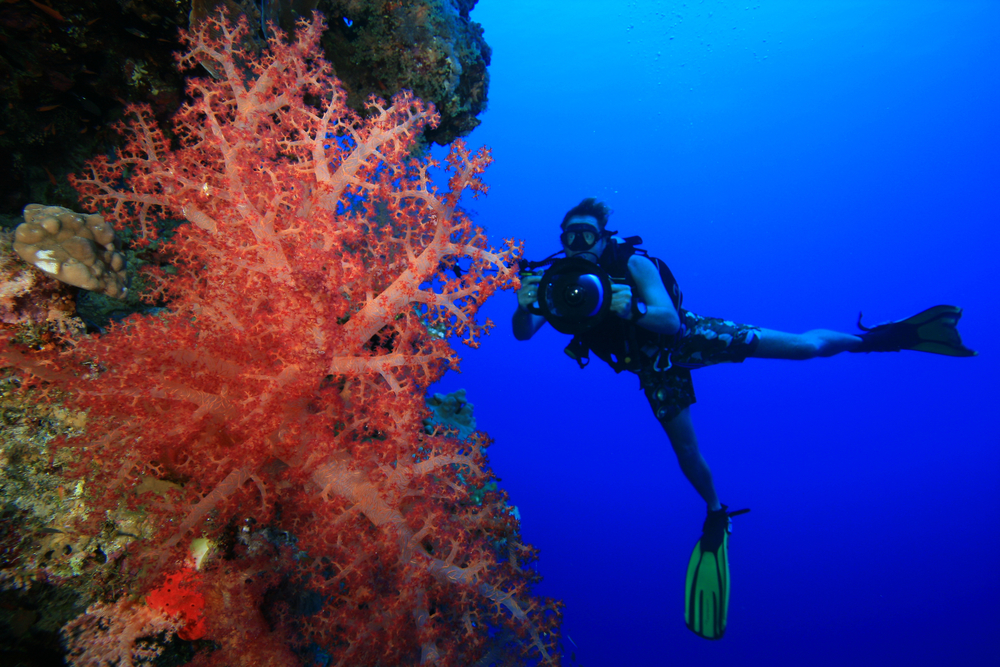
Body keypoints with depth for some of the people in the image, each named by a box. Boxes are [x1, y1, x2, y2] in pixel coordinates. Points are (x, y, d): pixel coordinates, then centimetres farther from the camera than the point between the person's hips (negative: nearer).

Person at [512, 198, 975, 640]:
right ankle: (716, 512, 37)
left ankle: (875, 339, 21)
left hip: (686, 336, -2)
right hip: (655, 367, 3)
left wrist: (632, 310, -52)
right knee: (684, 448, 8)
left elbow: (669, 321, -31)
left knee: (805, 345, -7)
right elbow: (522, 333, -23)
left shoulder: (632, 262, -25)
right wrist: (525, 306, -46)